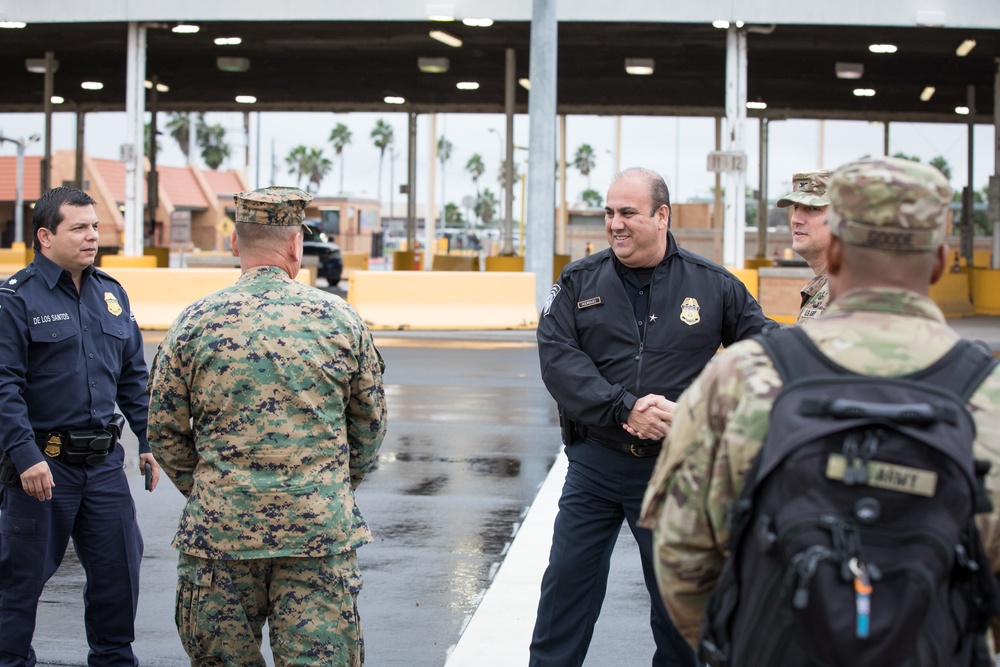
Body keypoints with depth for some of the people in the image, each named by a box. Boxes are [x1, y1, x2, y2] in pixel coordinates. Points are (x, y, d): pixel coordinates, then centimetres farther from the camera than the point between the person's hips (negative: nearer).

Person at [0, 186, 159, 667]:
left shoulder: (110, 293, 11)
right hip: (43, 463, -5)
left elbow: (133, 376, 17)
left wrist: (148, 440, 11)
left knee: (118, 566, 9)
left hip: (104, 461, 6)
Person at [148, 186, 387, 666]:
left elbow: (165, 432, 3)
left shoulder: (194, 323, -2)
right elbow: (370, 424, 9)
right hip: (322, 531, 0)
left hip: (220, 530, 0)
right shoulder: (340, 319, 0)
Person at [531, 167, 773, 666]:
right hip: (594, 462, 1)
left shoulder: (712, 285, 0)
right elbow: (557, 358, -9)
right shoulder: (580, 282, 2)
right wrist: (625, 408, -21)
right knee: (568, 582, 7)